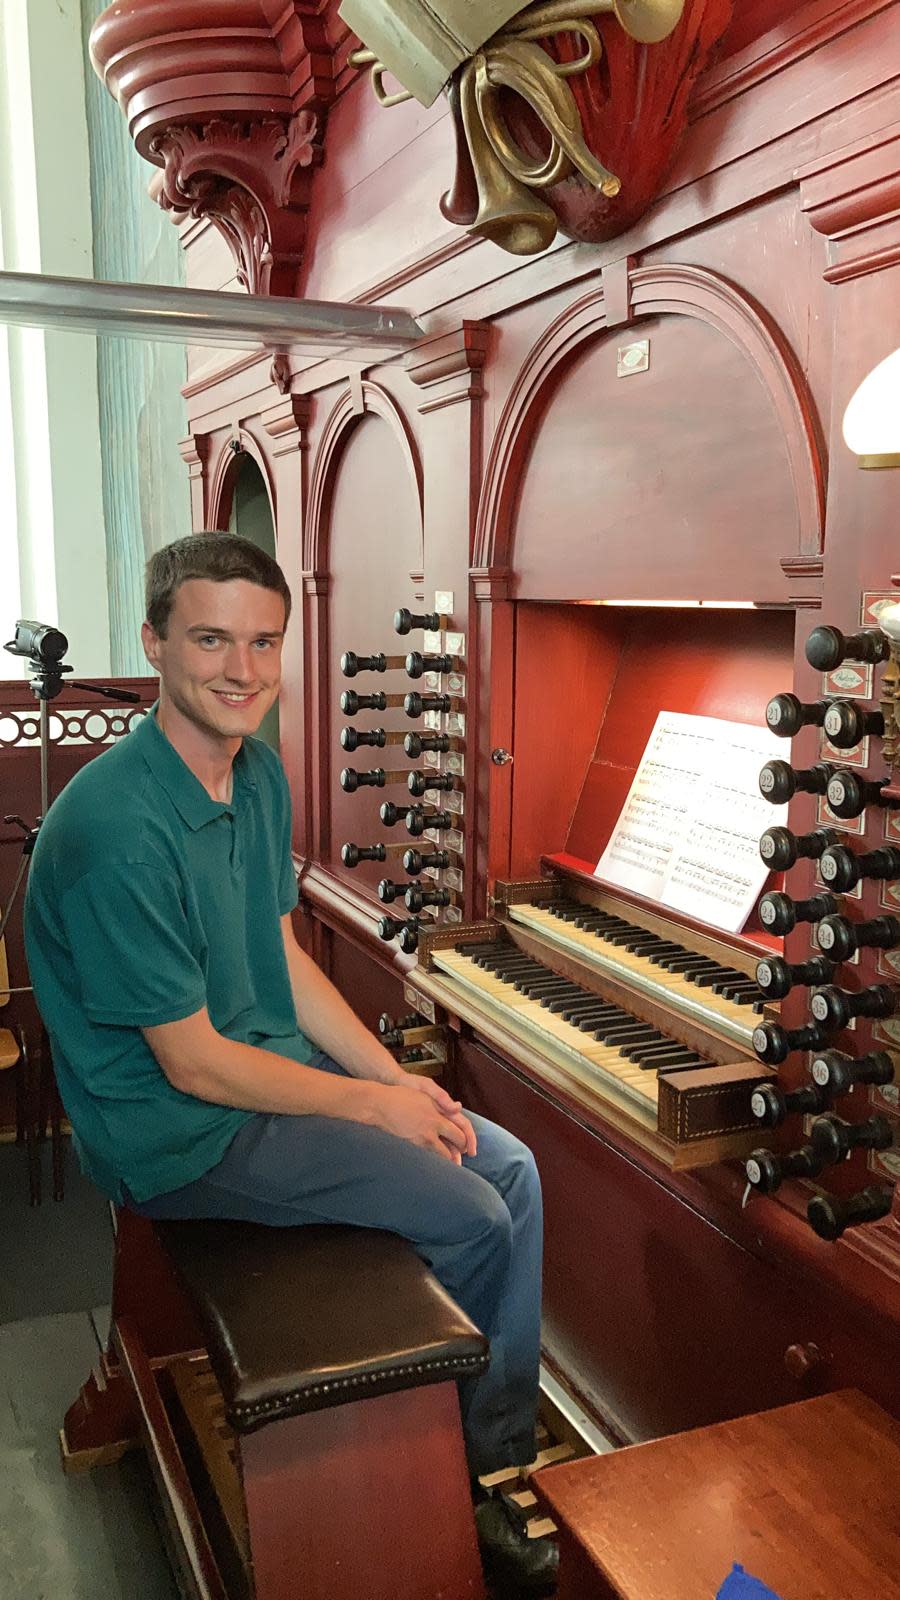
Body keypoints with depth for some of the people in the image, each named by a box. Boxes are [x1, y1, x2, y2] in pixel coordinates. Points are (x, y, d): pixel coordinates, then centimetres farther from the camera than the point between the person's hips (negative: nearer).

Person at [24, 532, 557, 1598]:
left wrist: (399, 1079, 0)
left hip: (277, 1069, 9)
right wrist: (373, 1105, -14)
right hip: (181, 1132, -9)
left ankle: (505, 1468, 16)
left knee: (513, 1168, 4)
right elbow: (193, 1064, -23)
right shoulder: (118, 828, -28)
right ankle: (468, 1482, 15)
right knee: (472, 1218, -13)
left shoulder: (258, 774, 1)